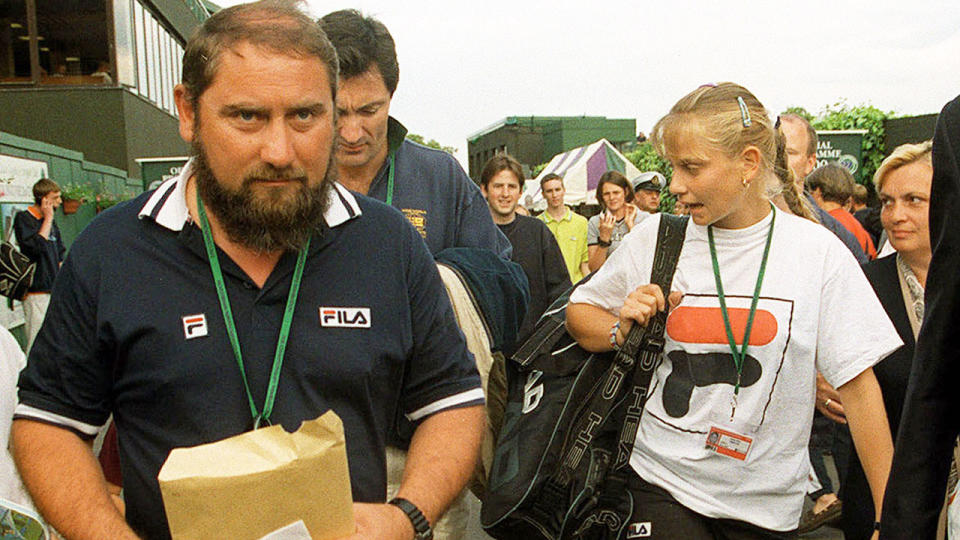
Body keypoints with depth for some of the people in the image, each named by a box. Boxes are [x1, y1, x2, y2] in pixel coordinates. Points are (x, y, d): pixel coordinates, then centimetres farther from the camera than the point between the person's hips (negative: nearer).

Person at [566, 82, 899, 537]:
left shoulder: (818, 252, -7)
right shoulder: (655, 237, -4)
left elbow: (858, 384, -5)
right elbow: (578, 312, 8)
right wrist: (623, 330, -13)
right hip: (660, 483, 0)